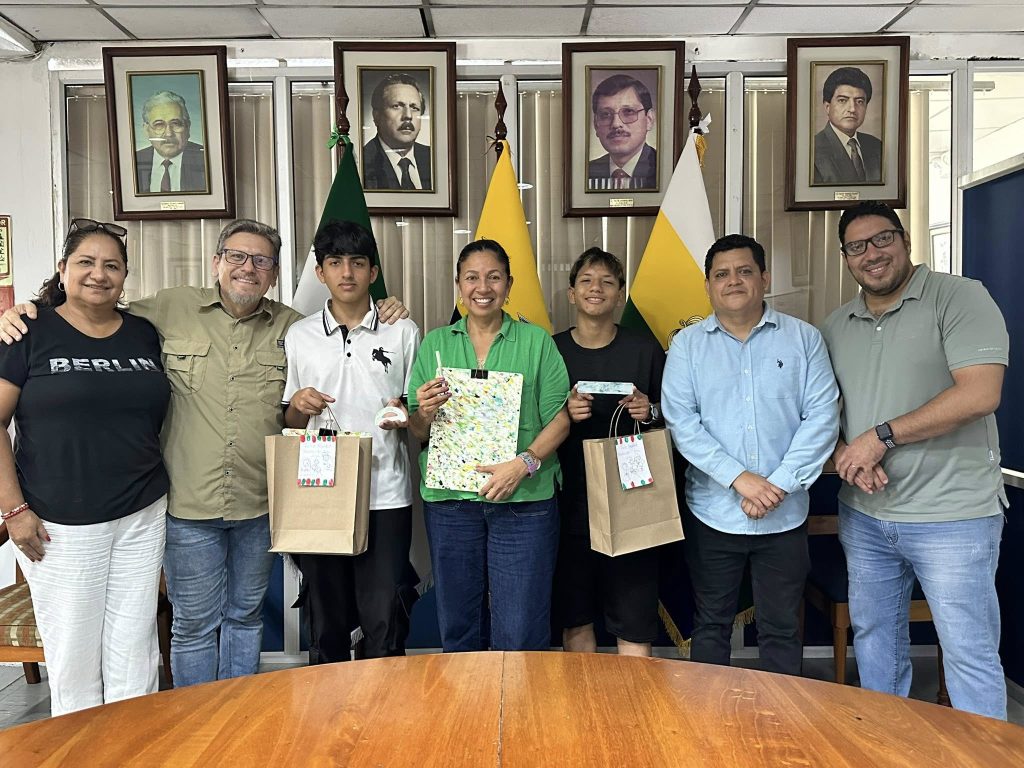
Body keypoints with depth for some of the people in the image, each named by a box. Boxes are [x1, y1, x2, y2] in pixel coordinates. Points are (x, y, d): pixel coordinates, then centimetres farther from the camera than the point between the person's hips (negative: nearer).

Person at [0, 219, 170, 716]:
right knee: (73, 661, 6)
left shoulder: (144, 335, 8)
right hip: (59, 526, -3)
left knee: (135, 659, 10)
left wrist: (159, 488, 9)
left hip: (142, 519, 3)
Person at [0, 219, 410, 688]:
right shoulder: (169, 308, -2)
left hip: (259, 505, 3)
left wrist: (382, 320, 1)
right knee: (194, 623, 9)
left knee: (246, 616, 19)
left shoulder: (291, 326, 4)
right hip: (189, 506, -2)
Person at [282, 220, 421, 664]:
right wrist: (298, 407, -8)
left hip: (385, 497, -1)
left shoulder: (403, 332, 6)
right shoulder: (298, 336, 8)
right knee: (325, 619, 12)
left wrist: (404, 415, -12)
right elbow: (289, 423, 14)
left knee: (384, 623, 1)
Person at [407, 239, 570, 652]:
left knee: (521, 630, 1)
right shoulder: (435, 343, 10)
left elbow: (560, 417, -1)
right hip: (449, 500, 2)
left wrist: (524, 463, -16)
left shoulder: (536, 341, 5)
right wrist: (425, 413, -13)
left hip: (524, 499, -2)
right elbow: (418, 432, 9)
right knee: (457, 625, 14)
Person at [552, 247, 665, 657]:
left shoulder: (645, 350, 2)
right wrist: (563, 412, -13)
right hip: (569, 504, 1)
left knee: (634, 622, 2)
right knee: (574, 619, 12)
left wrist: (650, 412, -11)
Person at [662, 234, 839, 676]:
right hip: (713, 514, 0)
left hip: (785, 516, 0)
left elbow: (822, 418, -4)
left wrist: (777, 484, -13)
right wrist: (739, 478, -17)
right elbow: (680, 422, -8)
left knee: (781, 629, 13)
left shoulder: (804, 338, 2)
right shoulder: (687, 345, 1)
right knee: (711, 625, 14)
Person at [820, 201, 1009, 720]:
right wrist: (846, 453, -9)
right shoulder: (836, 326, 9)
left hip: (951, 516, -6)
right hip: (863, 515, 6)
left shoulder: (958, 297, -9)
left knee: (970, 653, 3)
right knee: (873, 636, 18)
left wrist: (880, 435, -19)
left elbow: (980, 393, -20)